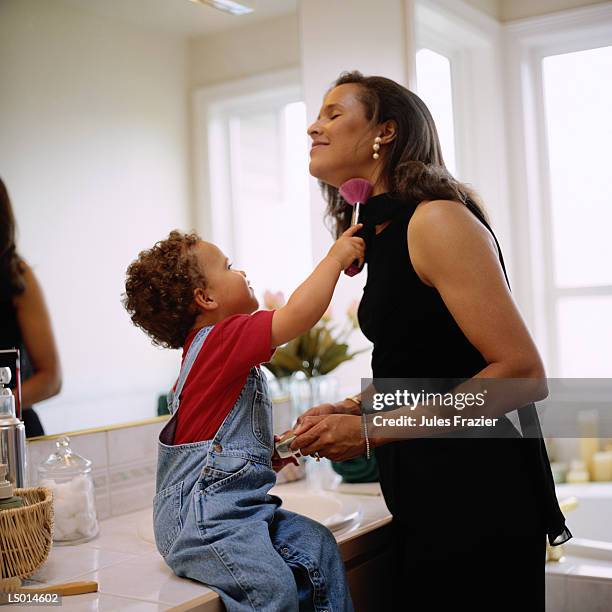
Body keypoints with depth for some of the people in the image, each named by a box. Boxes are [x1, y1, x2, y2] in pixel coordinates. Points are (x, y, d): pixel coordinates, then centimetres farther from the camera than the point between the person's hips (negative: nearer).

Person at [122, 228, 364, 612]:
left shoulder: (206, 350, 19)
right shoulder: (224, 337, -12)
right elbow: (299, 314, -24)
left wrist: (269, 453, 12)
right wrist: (336, 256, -11)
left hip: (238, 505, 11)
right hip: (200, 515, -11)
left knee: (319, 545, 4)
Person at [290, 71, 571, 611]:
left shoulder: (438, 220, -16)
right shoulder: (382, 234, 10)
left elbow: (522, 373, -21)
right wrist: (351, 410, 2)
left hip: (476, 495, -8)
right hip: (427, 496, 9)